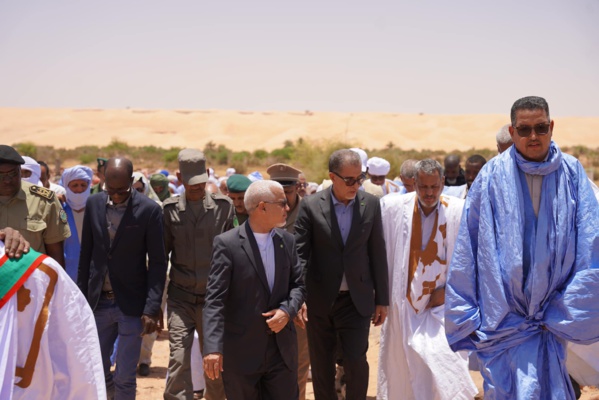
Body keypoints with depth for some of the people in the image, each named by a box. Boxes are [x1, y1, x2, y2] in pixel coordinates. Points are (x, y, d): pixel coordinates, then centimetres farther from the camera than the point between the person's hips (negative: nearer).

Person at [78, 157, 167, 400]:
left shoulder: (149, 210, -10)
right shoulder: (94, 204, 2)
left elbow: (158, 263, -9)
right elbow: (86, 254, 9)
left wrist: (152, 308, -15)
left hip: (131, 304, -4)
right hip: (98, 302, 4)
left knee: (125, 377, 1)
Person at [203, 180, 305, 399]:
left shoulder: (287, 240, 5)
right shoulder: (227, 244, -11)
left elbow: (298, 284, 12)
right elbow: (215, 299, -16)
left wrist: (287, 310, -10)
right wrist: (213, 347, -25)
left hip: (282, 349, 4)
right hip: (241, 352, -4)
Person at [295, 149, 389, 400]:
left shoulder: (371, 204, 0)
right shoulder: (311, 205, -6)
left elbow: (378, 254, 4)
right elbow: (299, 252, -7)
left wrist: (382, 299, 5)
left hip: (357, 300, 0)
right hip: (320, 300, 0)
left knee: (356, 361, -7)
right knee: (321, 366, 9)